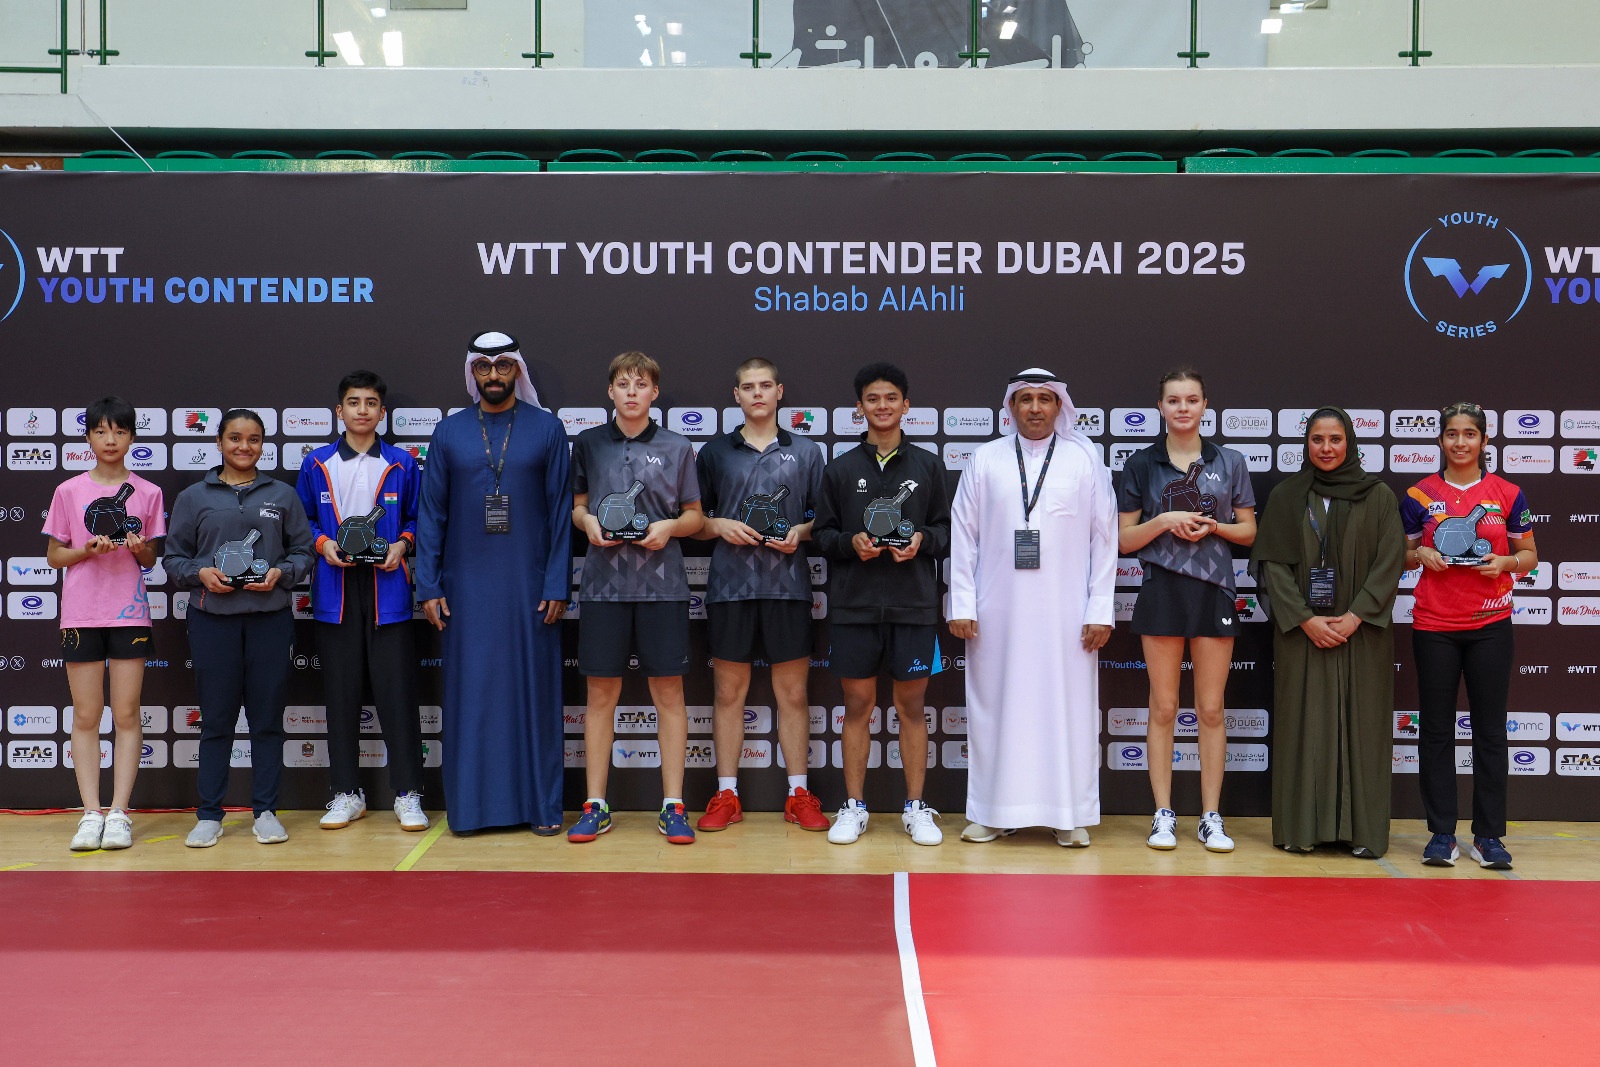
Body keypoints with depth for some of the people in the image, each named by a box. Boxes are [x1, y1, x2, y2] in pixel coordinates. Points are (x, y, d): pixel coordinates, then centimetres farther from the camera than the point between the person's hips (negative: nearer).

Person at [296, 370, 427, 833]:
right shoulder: (316, 464, 8)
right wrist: (323, 543, -5)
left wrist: (402, 544, -8)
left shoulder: (402, 464, 6)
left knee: (396, 690, -3)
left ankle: (407, 794, 5)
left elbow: (417, 518, 11)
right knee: (341, 692, 5)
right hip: (336, 590, 2)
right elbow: (303, 521, 13)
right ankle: (347, 793, 16)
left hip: (387, 587, -1)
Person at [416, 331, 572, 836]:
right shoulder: (449, 432, 7)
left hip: (530, 586, -1)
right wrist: (428, 587, 0)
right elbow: (431, 514, 6)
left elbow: (561, 510, 0)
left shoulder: (547, 429, 3)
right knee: (468, 692, 4)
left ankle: (541, 804, 12)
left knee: (534, 689, 3)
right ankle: (469, 805, 13)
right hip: (467, 588, 1)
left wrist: (557, 585, -6)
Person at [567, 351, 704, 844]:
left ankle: (673, 807, 10)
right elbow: (577, 507, 16)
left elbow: (695, 516, 10)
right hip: (603, 583, 1)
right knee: (601, 693, 5)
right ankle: (595, 806, 14)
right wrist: (588, 521, -5)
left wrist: (670, 527, -10)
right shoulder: (588, 444, 8)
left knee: (669, 693, 2)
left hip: (662, 585, -1)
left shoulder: (677, 448, 6)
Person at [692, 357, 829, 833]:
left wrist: (801, 533, -8)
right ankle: (726, 795, 12)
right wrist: (719, 526, -7)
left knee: (793, 693, 3)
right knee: (729, 691, 4)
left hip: (788, 585, 0)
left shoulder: (806, 452, 10)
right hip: (730, 584, 0)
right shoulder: (714, 452, 9)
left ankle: (798, 794, 12)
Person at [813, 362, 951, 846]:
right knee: (857, 705, 5)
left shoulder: (928, 465, 7)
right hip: (855, 605, 0)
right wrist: (850, 543, -11)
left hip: (914, 606, 0)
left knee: (911, 705, 4)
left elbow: (948, 530, 8)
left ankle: (916, 807, 14)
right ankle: (854, 806, 16)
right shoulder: (840, 469, 7)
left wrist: (923, 540, -11)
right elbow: (822, 534, 8)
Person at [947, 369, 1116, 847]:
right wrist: (961, 605, -1)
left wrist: (1100, 610, -2)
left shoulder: (1085, 458, 6)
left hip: (1066, 613, -1)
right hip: (997, 612, 1)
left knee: (1069, 708, 2)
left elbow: (1105, 536, 4)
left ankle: (1071, 816, 12)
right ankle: (993, 813, 15)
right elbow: (963, 534, 6)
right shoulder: (986, 459, 7)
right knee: (995, 707, 4)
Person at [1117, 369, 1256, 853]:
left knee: (1211, 709, 3)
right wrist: (1165, 522, -13)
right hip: (1162, 591, 0)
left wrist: (1214, 526, -9)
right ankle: (1163, 815, 10)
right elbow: (1126, 539, 4)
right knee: (1163, 707, 3)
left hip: (1213, 590, 1)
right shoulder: (1143, 464, 5)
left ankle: (1211, 817, 11)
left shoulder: (1229, 463, 7)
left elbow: (1248, 531, 11)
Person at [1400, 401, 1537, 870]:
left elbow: (1530, 556, 10)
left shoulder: (1507, 494, 4)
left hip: (1489, 625, 0)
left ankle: (1489, 836, 12)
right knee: (1436, 730, 3)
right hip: (1434, 625, 0)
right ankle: (1441, 835, 11)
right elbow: (1402, 556, 12)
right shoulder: (1418, 495, 5)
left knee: (1490, 730, 3)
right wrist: (1419, 554, -9)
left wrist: (1506, 562, -11)